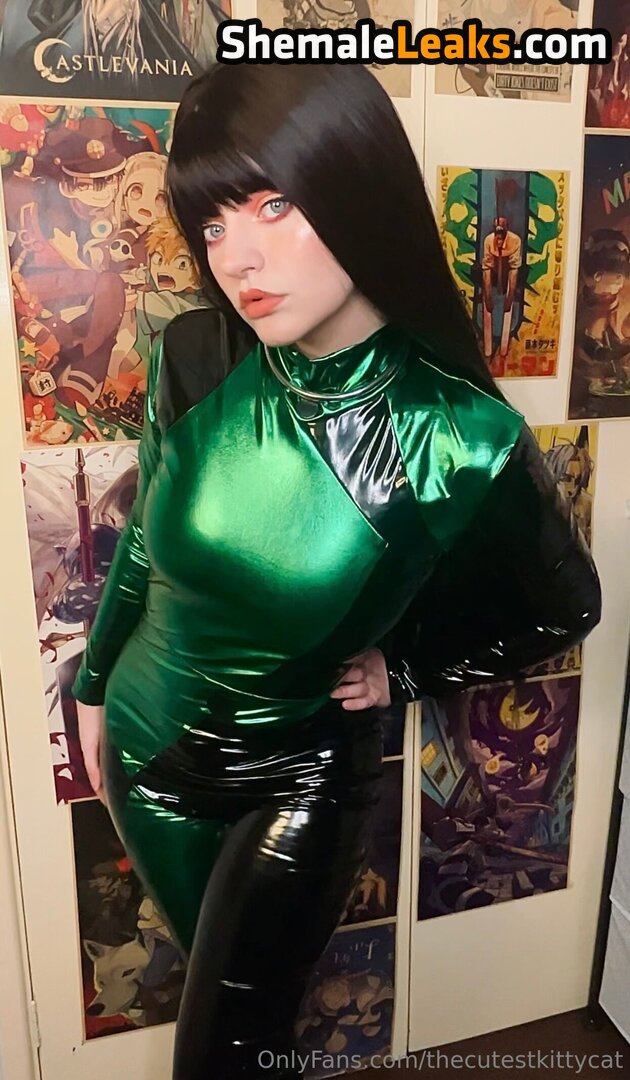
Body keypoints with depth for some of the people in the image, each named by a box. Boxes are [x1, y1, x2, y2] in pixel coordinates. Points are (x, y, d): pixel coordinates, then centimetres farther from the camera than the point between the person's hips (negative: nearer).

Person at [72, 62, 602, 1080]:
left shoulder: (463, 439, -26)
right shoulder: (193, 357, -17)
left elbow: (565, 607, -6)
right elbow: (146, 535, 0)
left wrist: (401, 671, -7)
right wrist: (95, 688, 10)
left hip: (300, 780, -3)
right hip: (147, 747, 4)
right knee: (223, 989, 28)